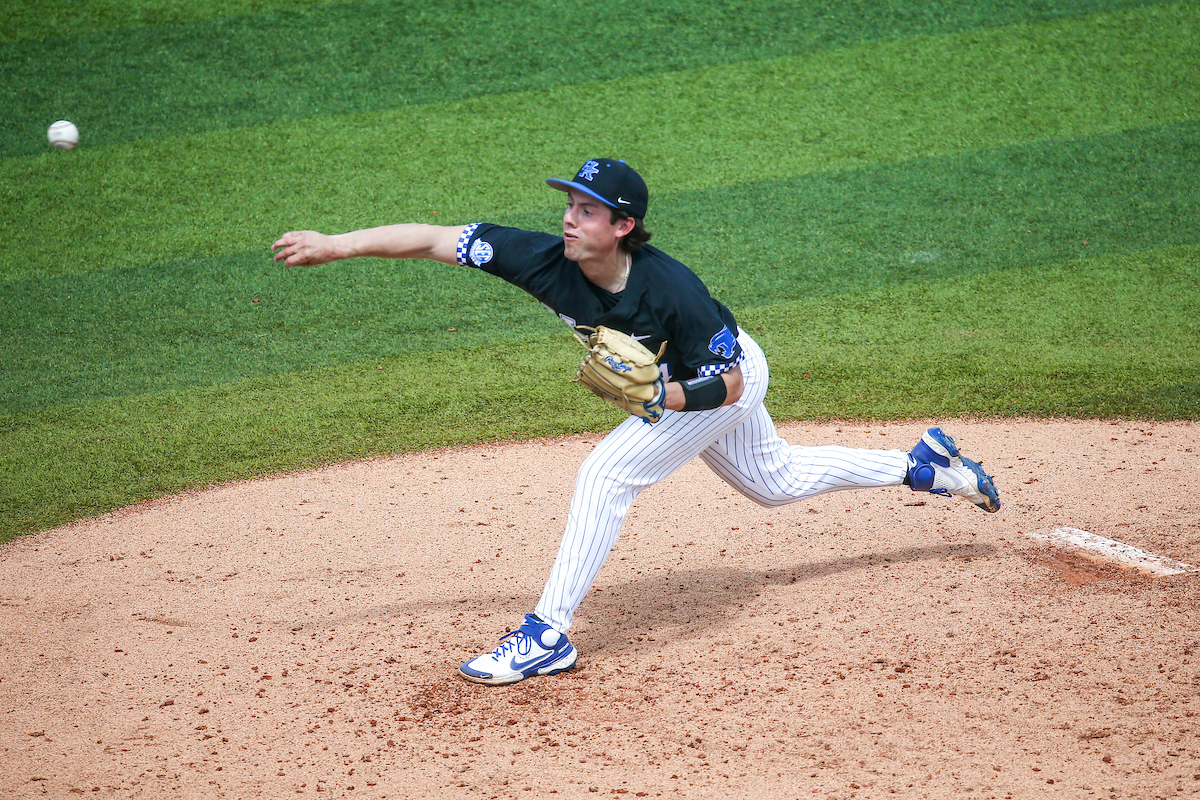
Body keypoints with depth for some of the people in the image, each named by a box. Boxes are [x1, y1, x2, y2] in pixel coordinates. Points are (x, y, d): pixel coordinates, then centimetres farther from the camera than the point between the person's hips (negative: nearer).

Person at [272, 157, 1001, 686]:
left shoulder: (672, 290, -40)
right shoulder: (548, 260, -27)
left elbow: (727, 385, -28)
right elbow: (432, 238, -30)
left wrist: (647, 394, -39)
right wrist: (336, 245, -36)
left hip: (729, 379, -7)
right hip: (668, 380, 7)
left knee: (607, 473, -21)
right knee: (777, 482, 25)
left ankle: (549, 637, -14)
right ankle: (925, 464, 43)